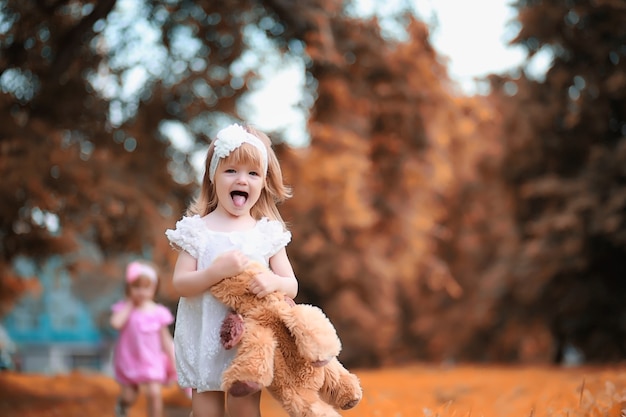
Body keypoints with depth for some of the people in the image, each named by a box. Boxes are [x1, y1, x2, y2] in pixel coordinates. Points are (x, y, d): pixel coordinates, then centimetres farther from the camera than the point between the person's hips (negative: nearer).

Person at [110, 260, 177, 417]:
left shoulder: (158, 312, -4)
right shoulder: (124, 308, -5)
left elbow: (166, 340, 1)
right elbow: (116, 323, -26)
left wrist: (174, 363, -1)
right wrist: (130, 304, -15)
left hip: (152, 362, 0)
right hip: (129, 359, 0)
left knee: (154, 393, -15)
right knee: (129, 396, 6)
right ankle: (122, 404, 43)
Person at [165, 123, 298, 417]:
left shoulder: (268, 233, 3)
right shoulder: (197, 230, -1)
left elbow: (292, 287, 3)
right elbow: (180, 284, -6)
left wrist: (274, 281, -20)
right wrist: (217, 271, -22)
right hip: (204, 339, 0)